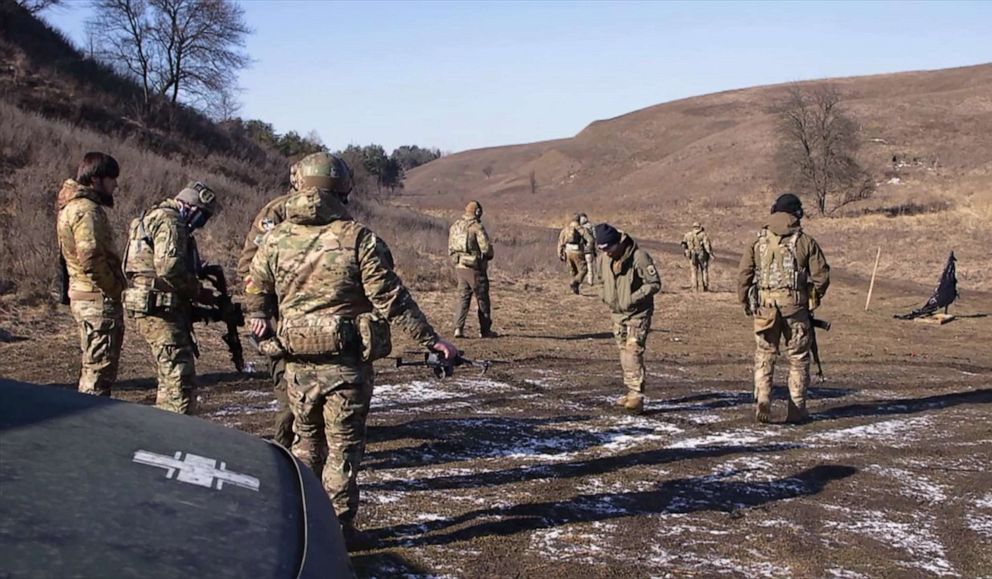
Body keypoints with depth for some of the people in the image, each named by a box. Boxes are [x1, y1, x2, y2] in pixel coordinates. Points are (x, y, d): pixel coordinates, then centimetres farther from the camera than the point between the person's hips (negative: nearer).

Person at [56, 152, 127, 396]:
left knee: (92, 366, 19)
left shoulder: (72, 206, 16)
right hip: (99, 299, -10)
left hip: (82, 296, 10)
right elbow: (92, 259, -25)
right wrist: (116, 289, -15)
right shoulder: (87, 210, -17)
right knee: (100, 369, -5)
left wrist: (115, 287, 15)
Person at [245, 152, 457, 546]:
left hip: (298, 362, 4)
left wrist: (262, 330, 27)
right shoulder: (358, 238, -12)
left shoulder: (275, 239, 1)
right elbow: (392, 301, -13)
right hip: (347, 362, -4)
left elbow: (255, 299, 8)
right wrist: (432, 341, -7)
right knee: (343, 446, 8)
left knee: (306, 440, 21)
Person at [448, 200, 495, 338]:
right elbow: (486, 248, -16)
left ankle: (458, 328, -1)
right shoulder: (476, 227, -13)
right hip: (475, 268, -6)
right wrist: (489, 256, 5)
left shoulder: (455, 226, 8)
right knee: (482, 299, 6)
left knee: (463, 298, 10)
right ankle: (485, 330, 13)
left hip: (459, 267, 6)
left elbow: (450, 249, 13)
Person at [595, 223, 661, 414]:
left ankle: (637, 395, -18)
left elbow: (654, 283, -17)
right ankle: (631, 392, 23)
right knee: (624, 352, 13)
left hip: (638, 314, -7)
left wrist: (633, 299, -22)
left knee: (633, 352, -16)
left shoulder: (639, 257, -20)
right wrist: (604, 295, 2)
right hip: (618, 314, 7)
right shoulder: (604, 258, 0)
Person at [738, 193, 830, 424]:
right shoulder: (805, 242, 0)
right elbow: (821, 274, -1)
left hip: (765, 307, 1)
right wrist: (814, 298, 15)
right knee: (798, 358, 9)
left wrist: (746, 304, 11)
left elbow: (744, 275, 1)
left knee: (764, 356, 9)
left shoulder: (759, 242, 5)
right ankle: (797, 410, 12)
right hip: (795, 306, -1)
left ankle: (762, 401, -6)